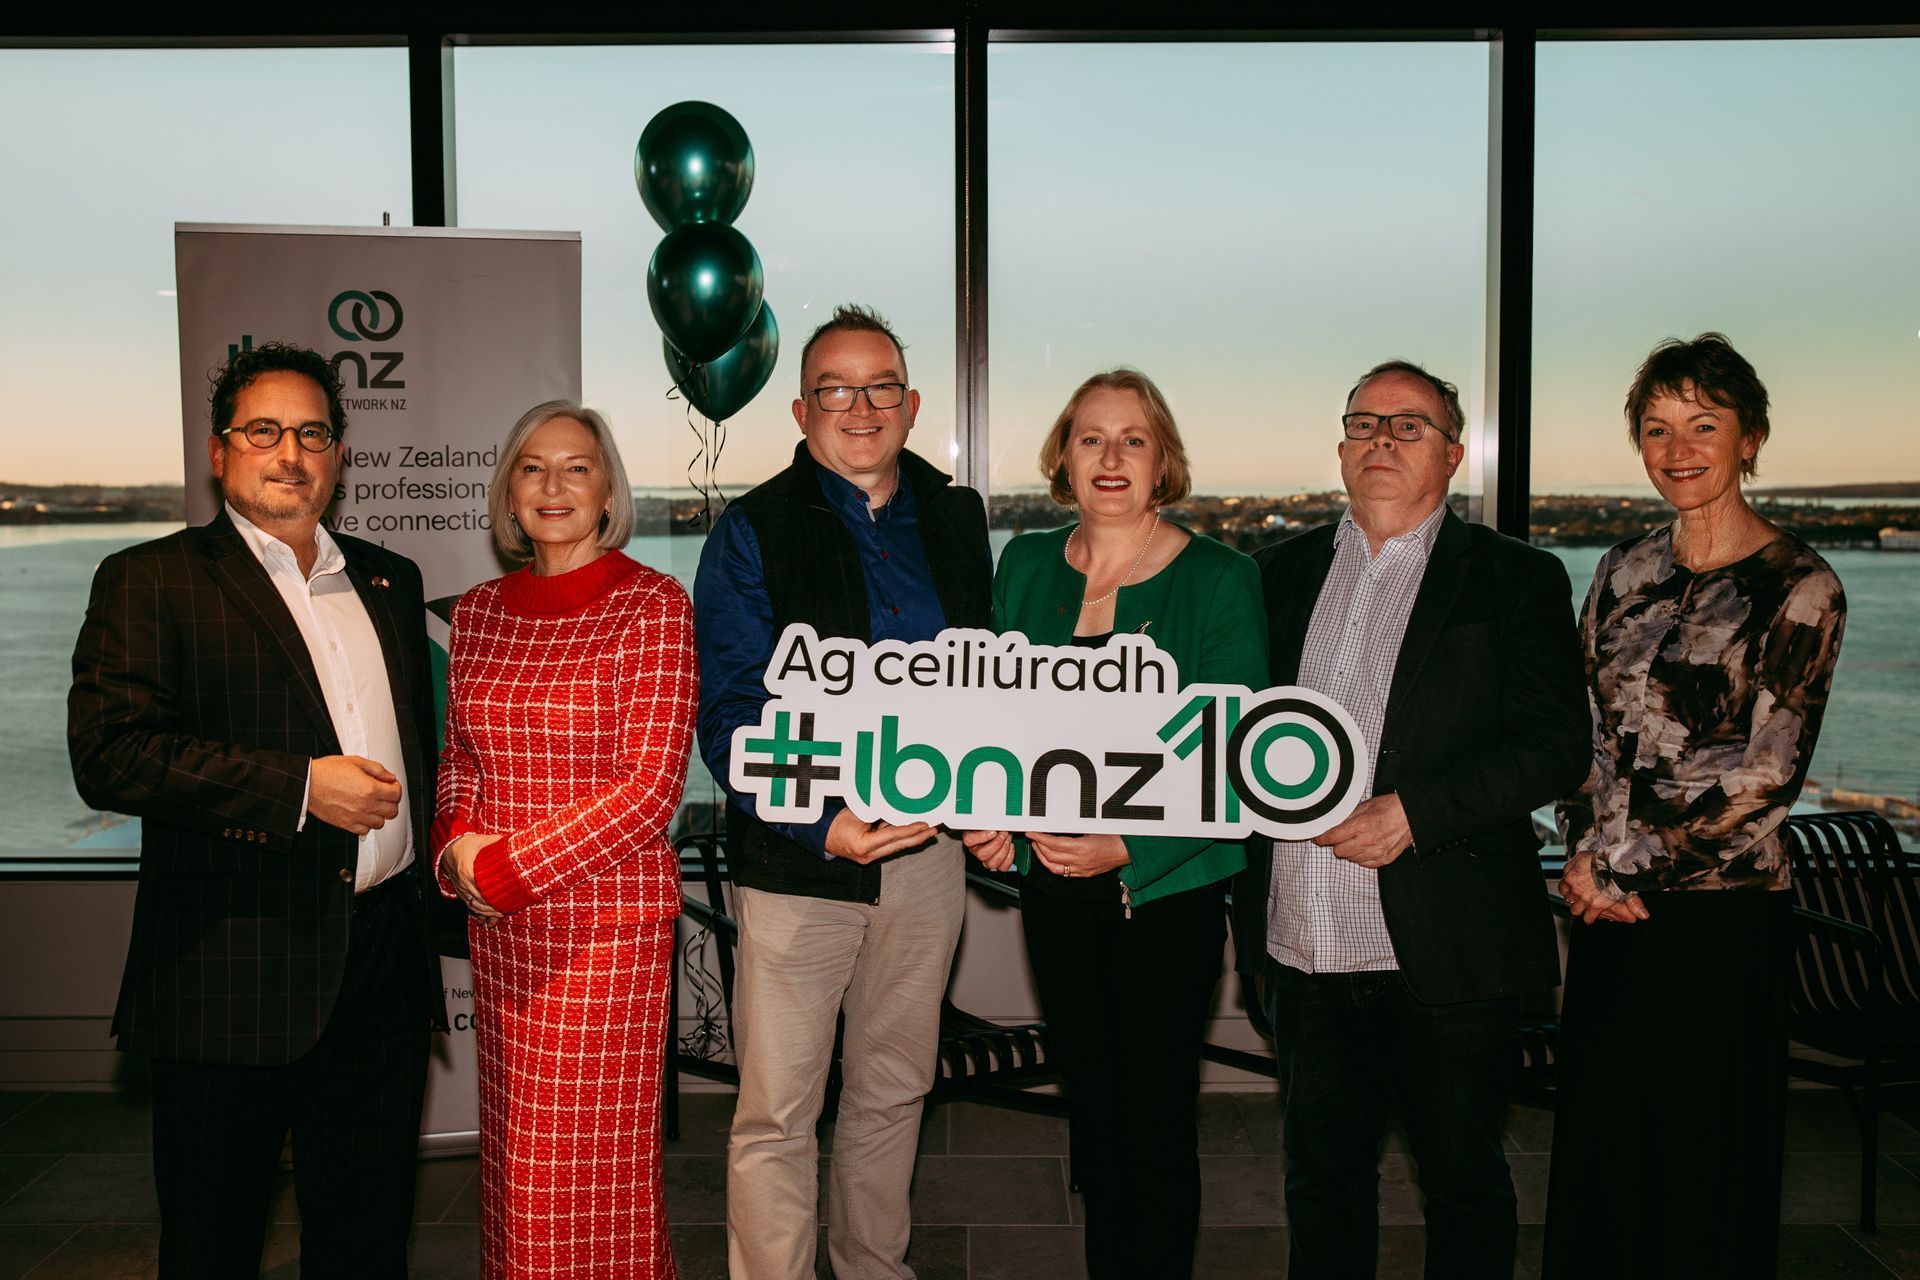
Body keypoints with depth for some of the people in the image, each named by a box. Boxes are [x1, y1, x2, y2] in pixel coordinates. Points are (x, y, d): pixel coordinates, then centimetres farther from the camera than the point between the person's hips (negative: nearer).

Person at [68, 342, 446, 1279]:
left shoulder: (389, 581, 14)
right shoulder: (150, 581, -3)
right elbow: (109, 755, -15)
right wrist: (299, 786, -19)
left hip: (381, 961, 5)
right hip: (227, 977, -4)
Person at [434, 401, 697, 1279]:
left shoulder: (652, 604, -9)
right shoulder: (479, 611, 8)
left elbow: (651, 786, -13)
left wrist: (507, 866, -12)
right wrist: (458, 843, -3)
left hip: (607, 919, -5)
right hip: (501, 924, 5)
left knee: (590, 1170, 2)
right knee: (513, 1156, 14)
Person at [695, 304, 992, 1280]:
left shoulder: (954, 520, 10)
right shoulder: (753, 532, -4)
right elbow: (728, 713, -10)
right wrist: (823, 825, -22)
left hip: (929, 843, 4)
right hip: (799, 853, -4)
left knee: (894, 1089, 18)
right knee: (775, 1112, 1)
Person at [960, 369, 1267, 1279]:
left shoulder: (1219, 580, -7)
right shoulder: (1026, 566, 6)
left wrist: (1128, 848, -20)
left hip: (1167, 890, -4)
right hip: (1054, 889, 4)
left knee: (1156, 1120, 5)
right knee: (1091, 1104, 16)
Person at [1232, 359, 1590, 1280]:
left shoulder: (1517, 579, -1)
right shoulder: (1284, 572, 11)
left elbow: (1556, 745, -9)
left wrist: (1414, 812, -18)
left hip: (1443, 951, -3)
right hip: (1303, 943, 4)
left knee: (1462, 1175, 12)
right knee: (1321, 1168, 18)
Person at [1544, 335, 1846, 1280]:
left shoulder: (1798, 587, -8)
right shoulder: (1624, 572, 8)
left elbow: (1766, 775, -13)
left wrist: (1623, 866, -11)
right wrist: (1583, 851, -4)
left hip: (1719, 912, -5)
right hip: (1610, 904, 5)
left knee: (1702, 1158, 9)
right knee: (1596, 1147, 14)